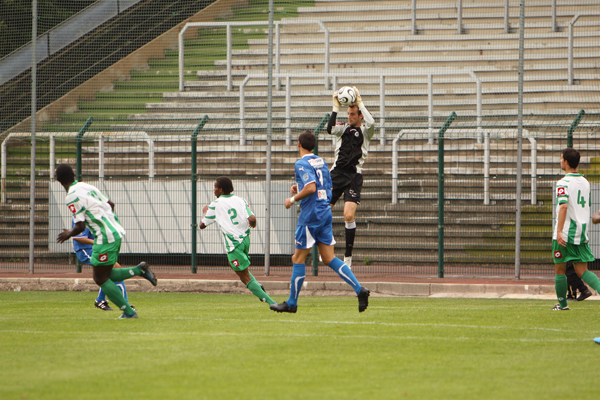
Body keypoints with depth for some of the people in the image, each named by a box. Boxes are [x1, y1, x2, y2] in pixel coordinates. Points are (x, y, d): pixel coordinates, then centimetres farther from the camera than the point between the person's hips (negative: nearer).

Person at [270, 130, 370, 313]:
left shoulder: (302, 164, -12)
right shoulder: (321, 162, 15)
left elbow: (311, 188, -25)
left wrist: (293, 199, -11)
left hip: (310, 215, -8)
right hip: (325, 213, 8)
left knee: (298, 259, 2)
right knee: (329, 258, 6)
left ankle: (292, 303, 8)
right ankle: (359, 289, -8)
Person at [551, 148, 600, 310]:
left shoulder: (563, 183, -11)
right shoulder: (585, 182, 12)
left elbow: (564, 206, -23)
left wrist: (559, 231, -26)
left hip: (565, 235, -6)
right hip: (582, 233, 6)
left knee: (560, 269, 9)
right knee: (582, 271, 4)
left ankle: (562, 304, 17)